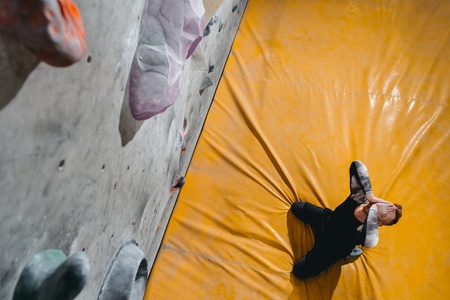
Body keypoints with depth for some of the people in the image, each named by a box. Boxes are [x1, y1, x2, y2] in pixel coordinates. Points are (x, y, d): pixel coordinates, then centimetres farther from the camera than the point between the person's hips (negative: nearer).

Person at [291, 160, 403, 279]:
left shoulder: (368, 231, -43)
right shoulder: (359, 196, -33)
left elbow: (369, 242, -68)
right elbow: (356, 165, -39)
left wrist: (373, 209, -58)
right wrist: (369, 195, -43)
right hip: (326, 219, 5)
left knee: (300, 271, -4)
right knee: (297, 206, 24)